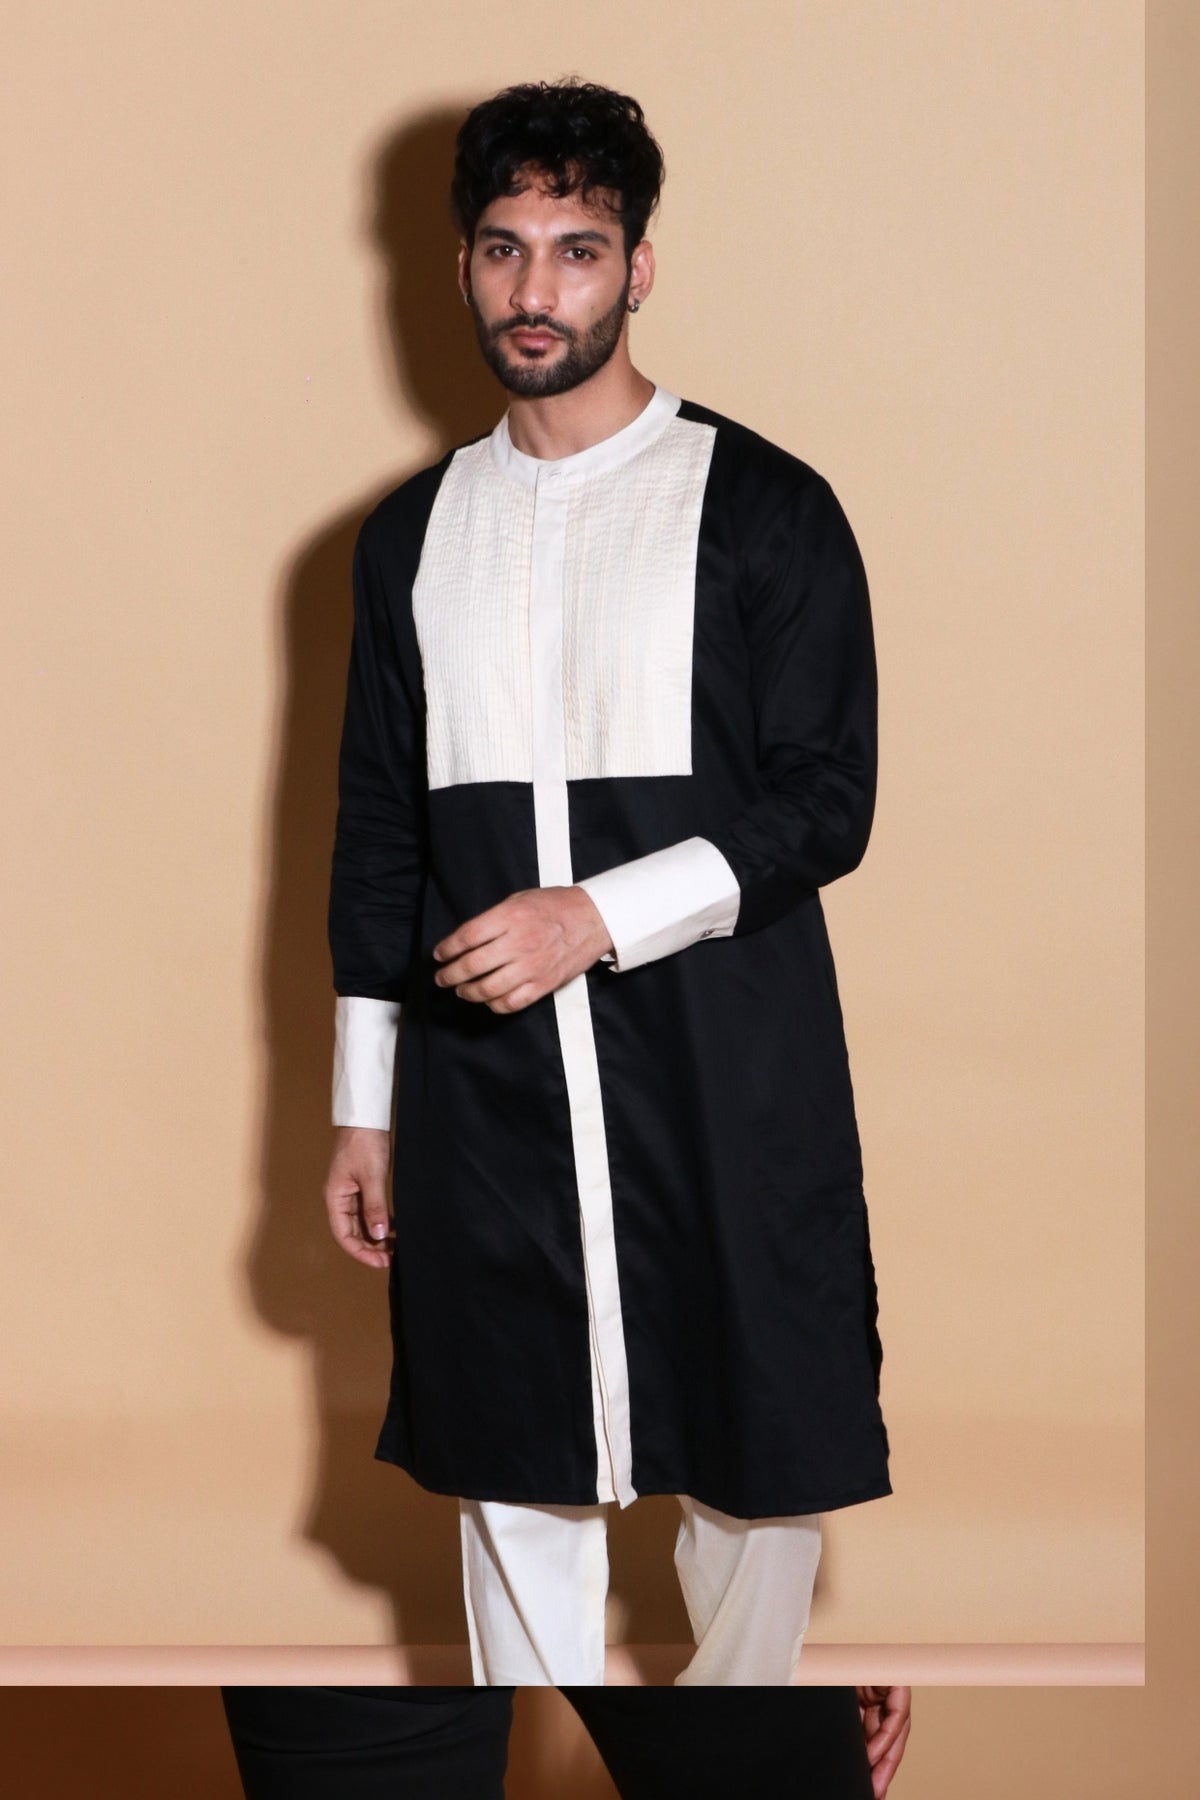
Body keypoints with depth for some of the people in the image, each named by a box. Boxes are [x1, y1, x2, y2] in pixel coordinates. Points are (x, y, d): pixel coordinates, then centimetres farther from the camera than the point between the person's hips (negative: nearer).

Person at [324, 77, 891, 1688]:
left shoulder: (765, 510, -2)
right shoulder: (415, 531, 11)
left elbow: (827, 802, -7)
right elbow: (377, 830, 13)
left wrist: (600, 918, -19)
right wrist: (364, 1108, 11)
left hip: (723, 1081, -3)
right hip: (486, 1087, 3)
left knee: (761, 1450, 5)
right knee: (513, 1467, 7)